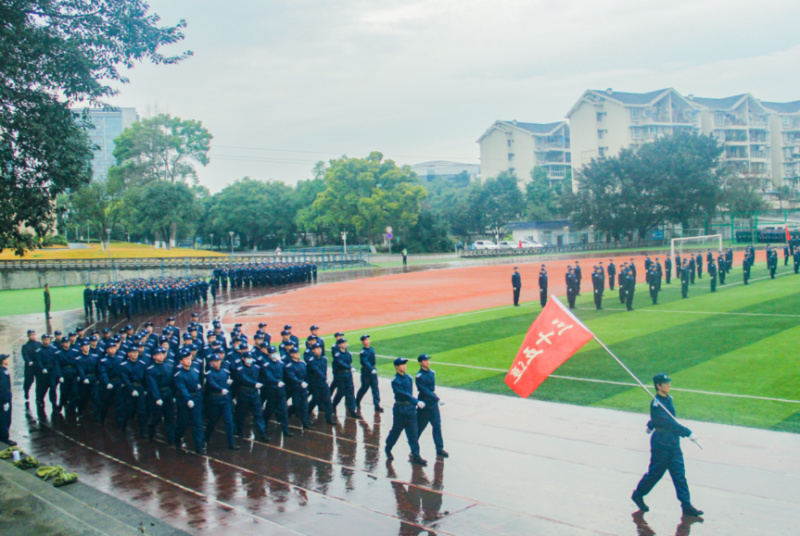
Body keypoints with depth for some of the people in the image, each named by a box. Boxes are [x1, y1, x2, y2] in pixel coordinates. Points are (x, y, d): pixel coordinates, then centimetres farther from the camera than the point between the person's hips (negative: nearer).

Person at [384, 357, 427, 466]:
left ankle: (416, 456, 6)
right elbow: (403, 393, -24)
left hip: (411, 409, 6)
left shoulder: (408, 378, 8)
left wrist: (414, 405, 12)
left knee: (413, 434, 3)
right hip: (400, 410, -5)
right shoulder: (395, 380, -14)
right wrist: (417, 402, -31)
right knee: (395, 431, 7)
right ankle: (388, 449, 31)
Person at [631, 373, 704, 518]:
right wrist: (687, 432, -27)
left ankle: (687, 506, 8)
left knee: (679, 473, 5)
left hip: (673, 442, 7)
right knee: (655, 472, 4)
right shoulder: (656, 403, -19)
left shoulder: (668, 399, 7)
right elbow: (668, 422, -26)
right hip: (661, 442, -7)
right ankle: (638, 495, 24)